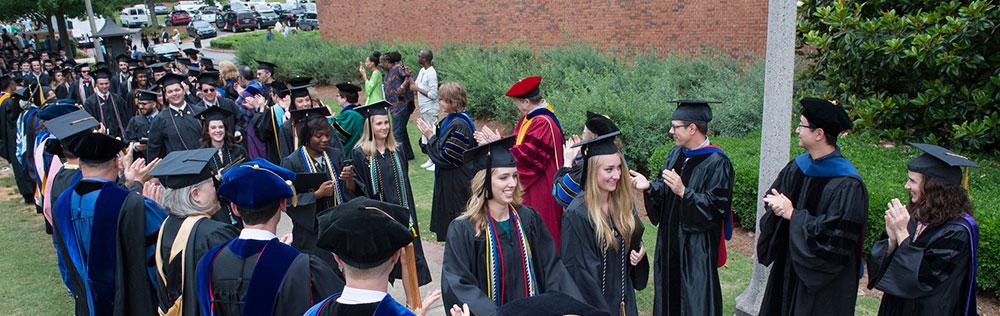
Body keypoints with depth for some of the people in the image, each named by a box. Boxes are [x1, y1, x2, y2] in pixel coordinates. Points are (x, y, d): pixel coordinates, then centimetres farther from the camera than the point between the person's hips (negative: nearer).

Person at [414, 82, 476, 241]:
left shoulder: (460, 126, -23)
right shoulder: (449, 120, 7)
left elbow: (446, 157, -24)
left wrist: (431, 136, -15)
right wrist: (428, 134, -7)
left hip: (457, 185, -10)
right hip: (448, 182, 10)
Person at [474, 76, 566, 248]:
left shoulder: (544, 124, -24)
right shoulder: (530, 117, 8)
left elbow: (527, 156, -26)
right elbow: (517, 142, 14)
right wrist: (494, 141, 3)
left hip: (539, 193, -10)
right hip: (529, 190, 10)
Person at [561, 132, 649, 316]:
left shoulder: (624, 204, -2)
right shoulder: (577, 215, -22)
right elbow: (578, 269, -19)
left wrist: (640, 250, -7)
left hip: (624, 299, 6)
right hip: (594, 300, -6)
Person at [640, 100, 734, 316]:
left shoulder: (717, 163, -16)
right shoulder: (676, 154, 7)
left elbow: (716, 206, -20)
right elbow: (662, 189, 12)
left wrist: (683, 192, -28)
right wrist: (649, 187, -9)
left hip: (697, 247, -7)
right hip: (669, 240, 7)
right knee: (669, 292, 17)